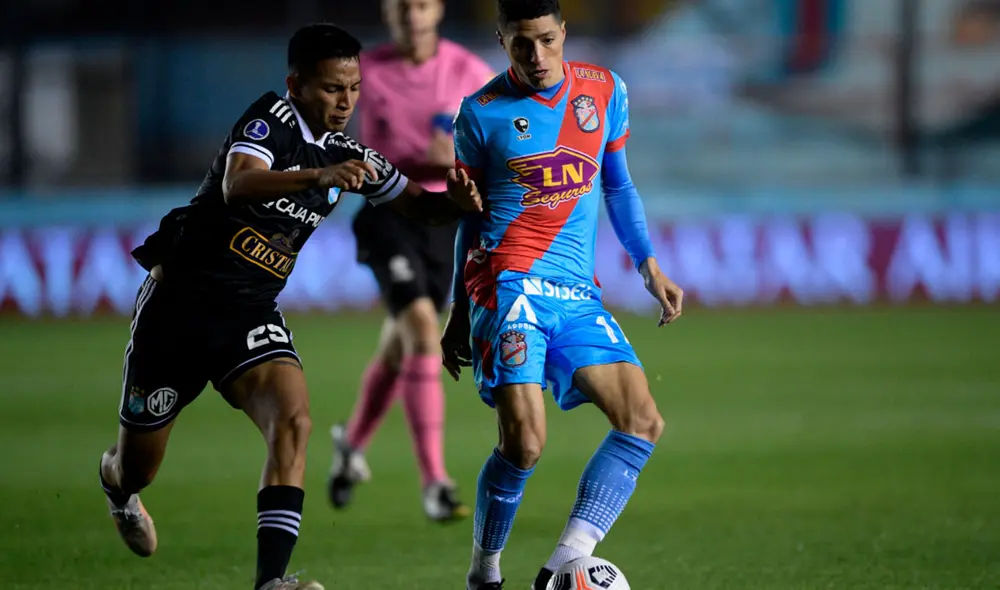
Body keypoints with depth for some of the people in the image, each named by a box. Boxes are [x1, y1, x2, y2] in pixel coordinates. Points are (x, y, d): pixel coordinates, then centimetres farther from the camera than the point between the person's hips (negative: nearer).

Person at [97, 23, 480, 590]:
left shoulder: (349, 155, 3)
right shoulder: (271, 118, -17)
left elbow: (419, 202, 11)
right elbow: (237, 185, -36)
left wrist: (459, 202, -13)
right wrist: (319, 176, -51)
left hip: (250, 311, 5)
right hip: (179, 299, -5)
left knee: (293, 420, -24)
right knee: (139, 467, 9)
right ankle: (117, 482, 49)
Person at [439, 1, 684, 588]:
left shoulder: (605, 91, 10)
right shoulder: (482, 113, 2)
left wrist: (650, 267, 15)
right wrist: (459, 314, 17)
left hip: (579, 292, 5)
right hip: (510, 282, -5)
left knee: (644, 423, -10)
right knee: (525, 441, -19)